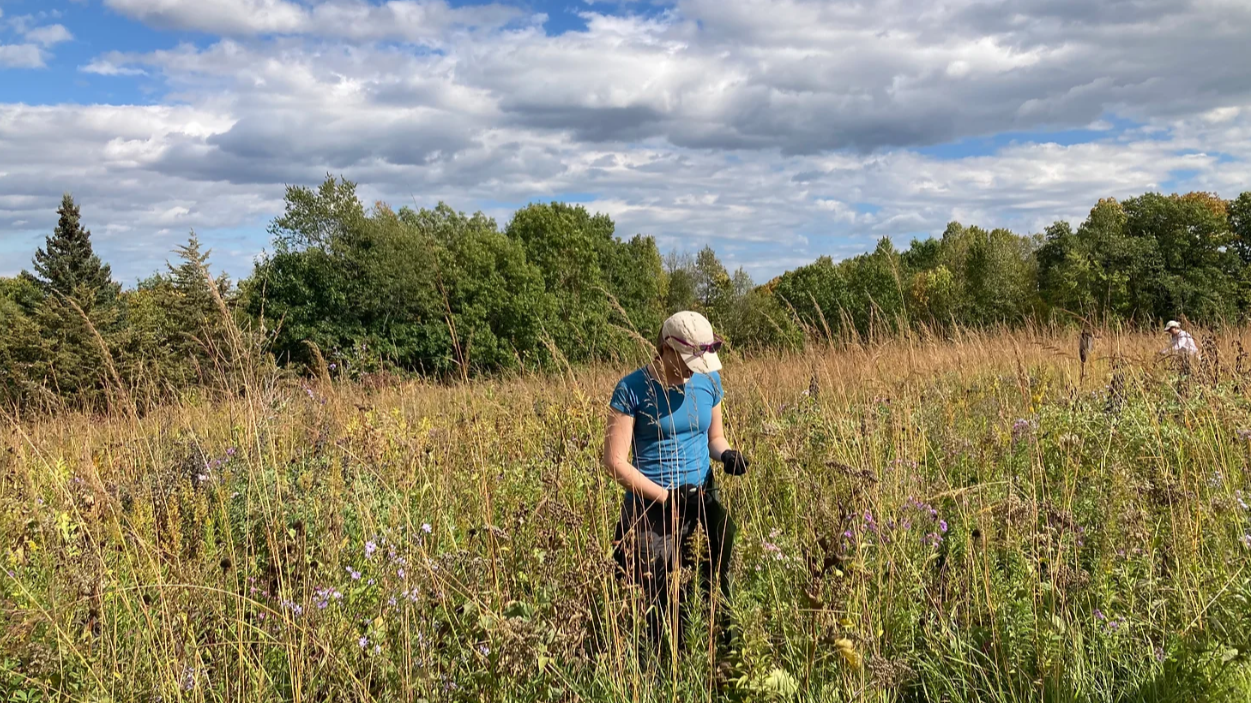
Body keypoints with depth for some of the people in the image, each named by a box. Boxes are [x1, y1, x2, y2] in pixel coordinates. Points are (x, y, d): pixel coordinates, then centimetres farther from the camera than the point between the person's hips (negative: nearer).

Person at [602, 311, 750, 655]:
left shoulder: (709, 381, 5)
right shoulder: (632, 390, -10)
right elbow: (615, 462, -11)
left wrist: (727, 454, -6)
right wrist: (667, 498, -15)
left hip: (704, 501, 4)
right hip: (653, 509, -4)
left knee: (715, 590, 3)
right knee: (668, 608, -1)